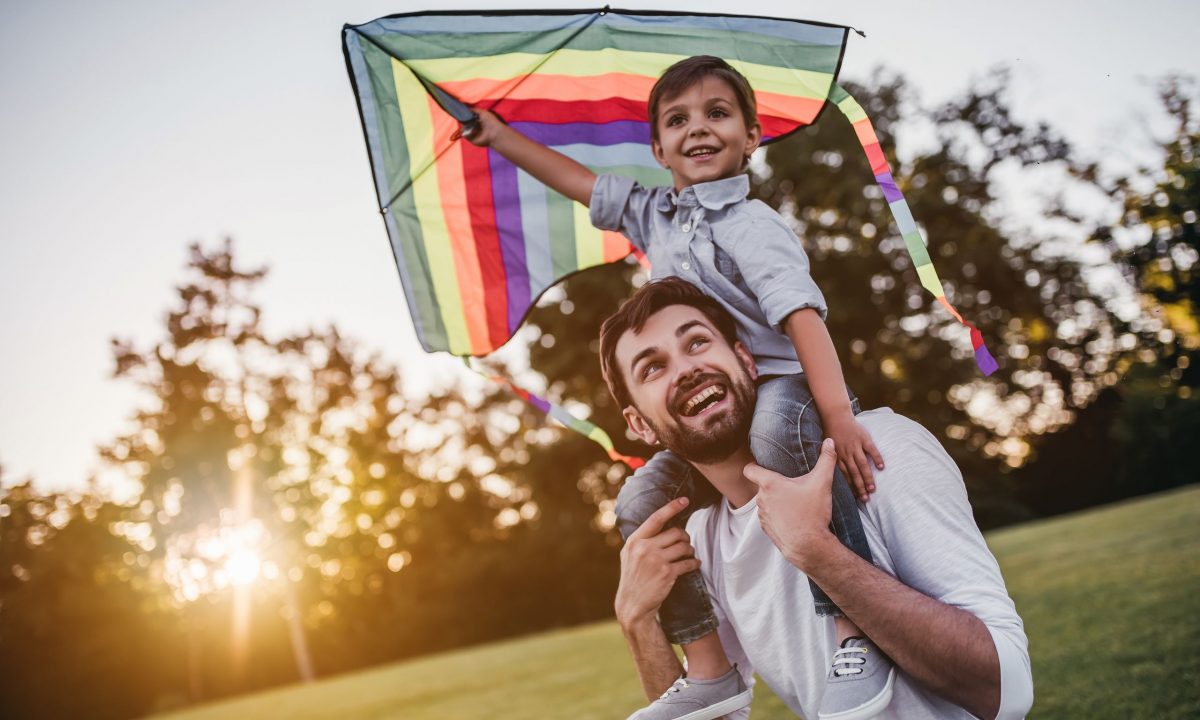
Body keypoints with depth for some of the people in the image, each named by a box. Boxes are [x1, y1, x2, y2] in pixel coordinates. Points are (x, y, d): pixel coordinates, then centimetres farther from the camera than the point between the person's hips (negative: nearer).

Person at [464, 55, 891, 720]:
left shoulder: (752, 226, -14)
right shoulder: (653, 215, 10)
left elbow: (801, 315, -28)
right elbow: (576, 181, 22)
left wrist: (838, 414, -40)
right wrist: (498, 134, 27)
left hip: (780, 389, -8)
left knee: (776, 429, -41)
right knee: (642, 506, 1)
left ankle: (854, 621, -35)